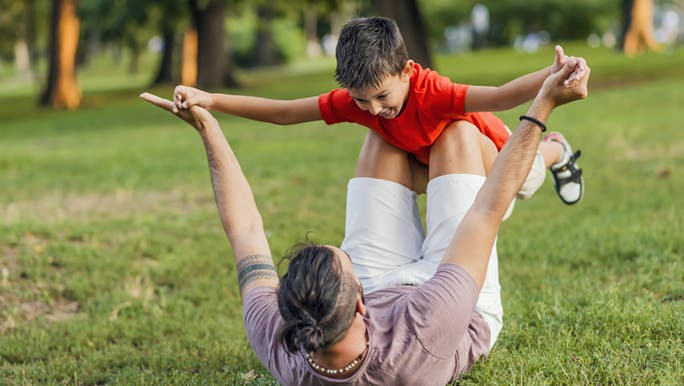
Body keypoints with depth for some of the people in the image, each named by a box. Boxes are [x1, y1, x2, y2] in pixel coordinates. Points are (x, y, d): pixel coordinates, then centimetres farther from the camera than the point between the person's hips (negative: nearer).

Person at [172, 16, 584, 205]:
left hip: (484, 143, -4)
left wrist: (549, 79, -85)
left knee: (523, 183, 19)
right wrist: (209, 100, -41)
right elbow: (283, 112, -32)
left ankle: (555, 150, 52)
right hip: (427, 155, 5)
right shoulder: (354, 101, -34)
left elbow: (497, 97, -65)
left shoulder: (430, 91, -50)